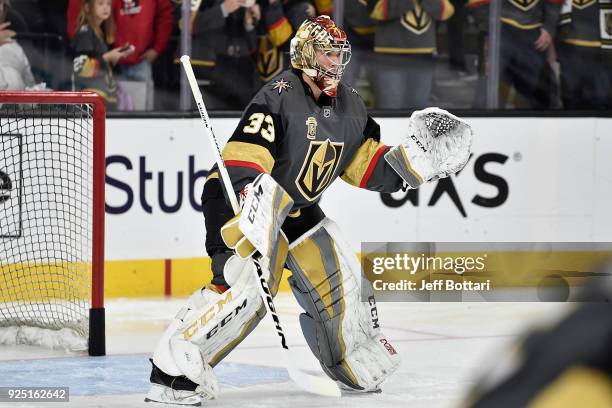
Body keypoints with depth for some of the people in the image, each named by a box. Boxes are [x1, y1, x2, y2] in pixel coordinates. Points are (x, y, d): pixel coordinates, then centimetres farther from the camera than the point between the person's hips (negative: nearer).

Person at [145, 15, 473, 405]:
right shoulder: (279, 96, -22)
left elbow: (369, 165, 10)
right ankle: (173, 368, -28)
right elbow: (242, 157, -31)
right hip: (240, 198, -8)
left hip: (298, 209, 8)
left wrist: (422, 154, -2)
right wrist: (254, 197, -46)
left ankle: (359, 366, 31)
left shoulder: (350, 105, 4)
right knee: (247, 285, -27)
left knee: (339, 278, 8)